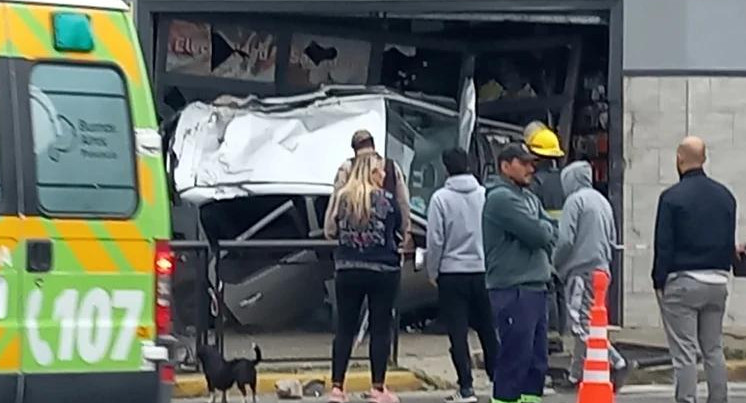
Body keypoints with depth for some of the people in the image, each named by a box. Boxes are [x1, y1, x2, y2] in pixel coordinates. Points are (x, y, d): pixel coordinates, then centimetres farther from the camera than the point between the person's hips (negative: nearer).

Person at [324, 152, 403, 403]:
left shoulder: (342, 198, -1)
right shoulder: (386, 199, -7)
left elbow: (332, 232, 6)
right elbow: (398, 226, 6)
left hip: (347, 271, 3)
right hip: (382, 271, -3)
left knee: (344, 329, 8)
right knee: (380, 329, 6)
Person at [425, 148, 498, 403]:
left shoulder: (441, 198, -8)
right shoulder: (486, 195, -1)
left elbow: (435, 240, -9)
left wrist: (432, 272, 3)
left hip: (452, 273, -3)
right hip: (484, 270, 3)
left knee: (458, 334, 1)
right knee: (488, 330, 14)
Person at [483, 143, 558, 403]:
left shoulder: (530, 198, 19)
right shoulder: (501, 198, -11)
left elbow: (554, 232, 15)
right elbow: (537, 233, -17)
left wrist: (542, 229, -4)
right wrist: (546, 228, 3)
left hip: (535, 287, 9)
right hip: (512, 290, -9)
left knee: (537, 359, 11)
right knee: (514, 357, -9)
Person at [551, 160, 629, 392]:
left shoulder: (575, 201, -9)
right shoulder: (603, 201, 16)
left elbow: (566, 240, -15)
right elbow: (612, 240, 20)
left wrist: (556, 263, 0)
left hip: (581, 270, -8)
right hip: (601, 269, 8)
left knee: (582, 324, -9)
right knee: (582, 325, 12)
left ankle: (617, 363, -20)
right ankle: (577, 375, 14)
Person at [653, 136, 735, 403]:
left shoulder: (672, 197, -10)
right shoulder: (725, 196, 9)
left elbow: (663, 245, -10)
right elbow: (730, 242, 14)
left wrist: (659, 281, -4)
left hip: (683, 281, -6)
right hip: (718, 280, 6)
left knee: (684, 351, -4)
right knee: (714, 349, 13)